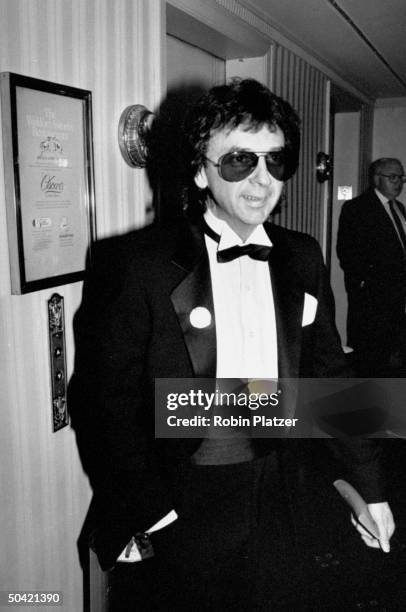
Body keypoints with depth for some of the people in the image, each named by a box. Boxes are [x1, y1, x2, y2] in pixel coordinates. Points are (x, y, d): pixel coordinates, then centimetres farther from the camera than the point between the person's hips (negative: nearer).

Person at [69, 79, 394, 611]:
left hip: (272, 501, 5)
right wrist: (147, 514, -17)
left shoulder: (303, 258, 0)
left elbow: (329, 373, 7)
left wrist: (370, 487, 8)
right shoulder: (138, 264, -15)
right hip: (175, 511, -4)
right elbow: (109, 398, -12)